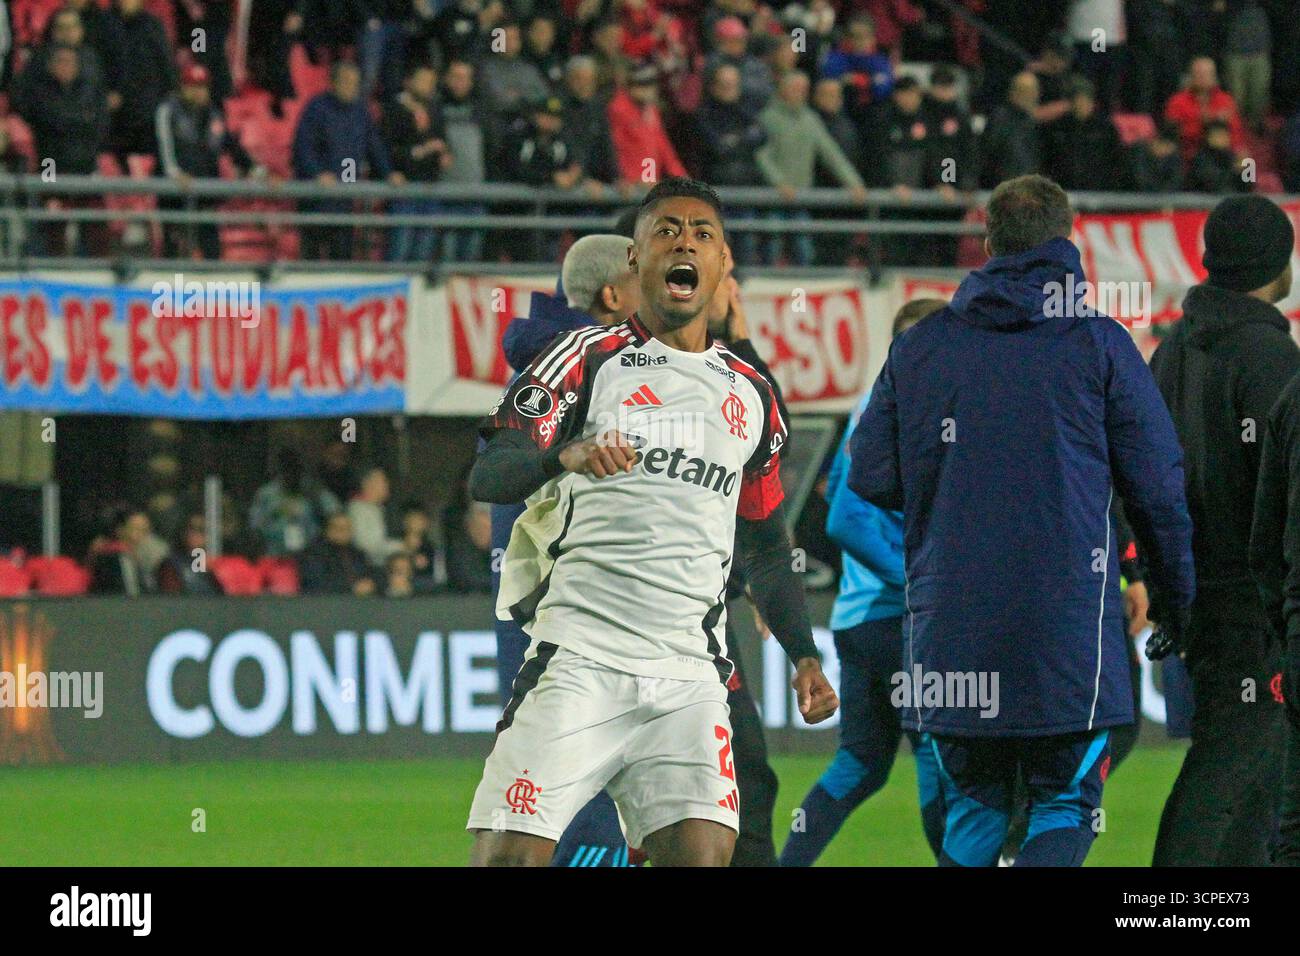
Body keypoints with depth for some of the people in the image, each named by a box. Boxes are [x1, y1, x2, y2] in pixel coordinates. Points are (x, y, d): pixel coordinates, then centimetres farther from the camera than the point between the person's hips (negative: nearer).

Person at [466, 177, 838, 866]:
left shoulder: (750, 395, 19)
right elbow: (486, 476, -7)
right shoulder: (587, 359, 5)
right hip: (577, 660, -4)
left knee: (702, 854, -15)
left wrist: (804, 656, 16)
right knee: (511, 857, -14)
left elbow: (766, 548, 28)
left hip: (688, 677, 4)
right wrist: (565, 457, -27)